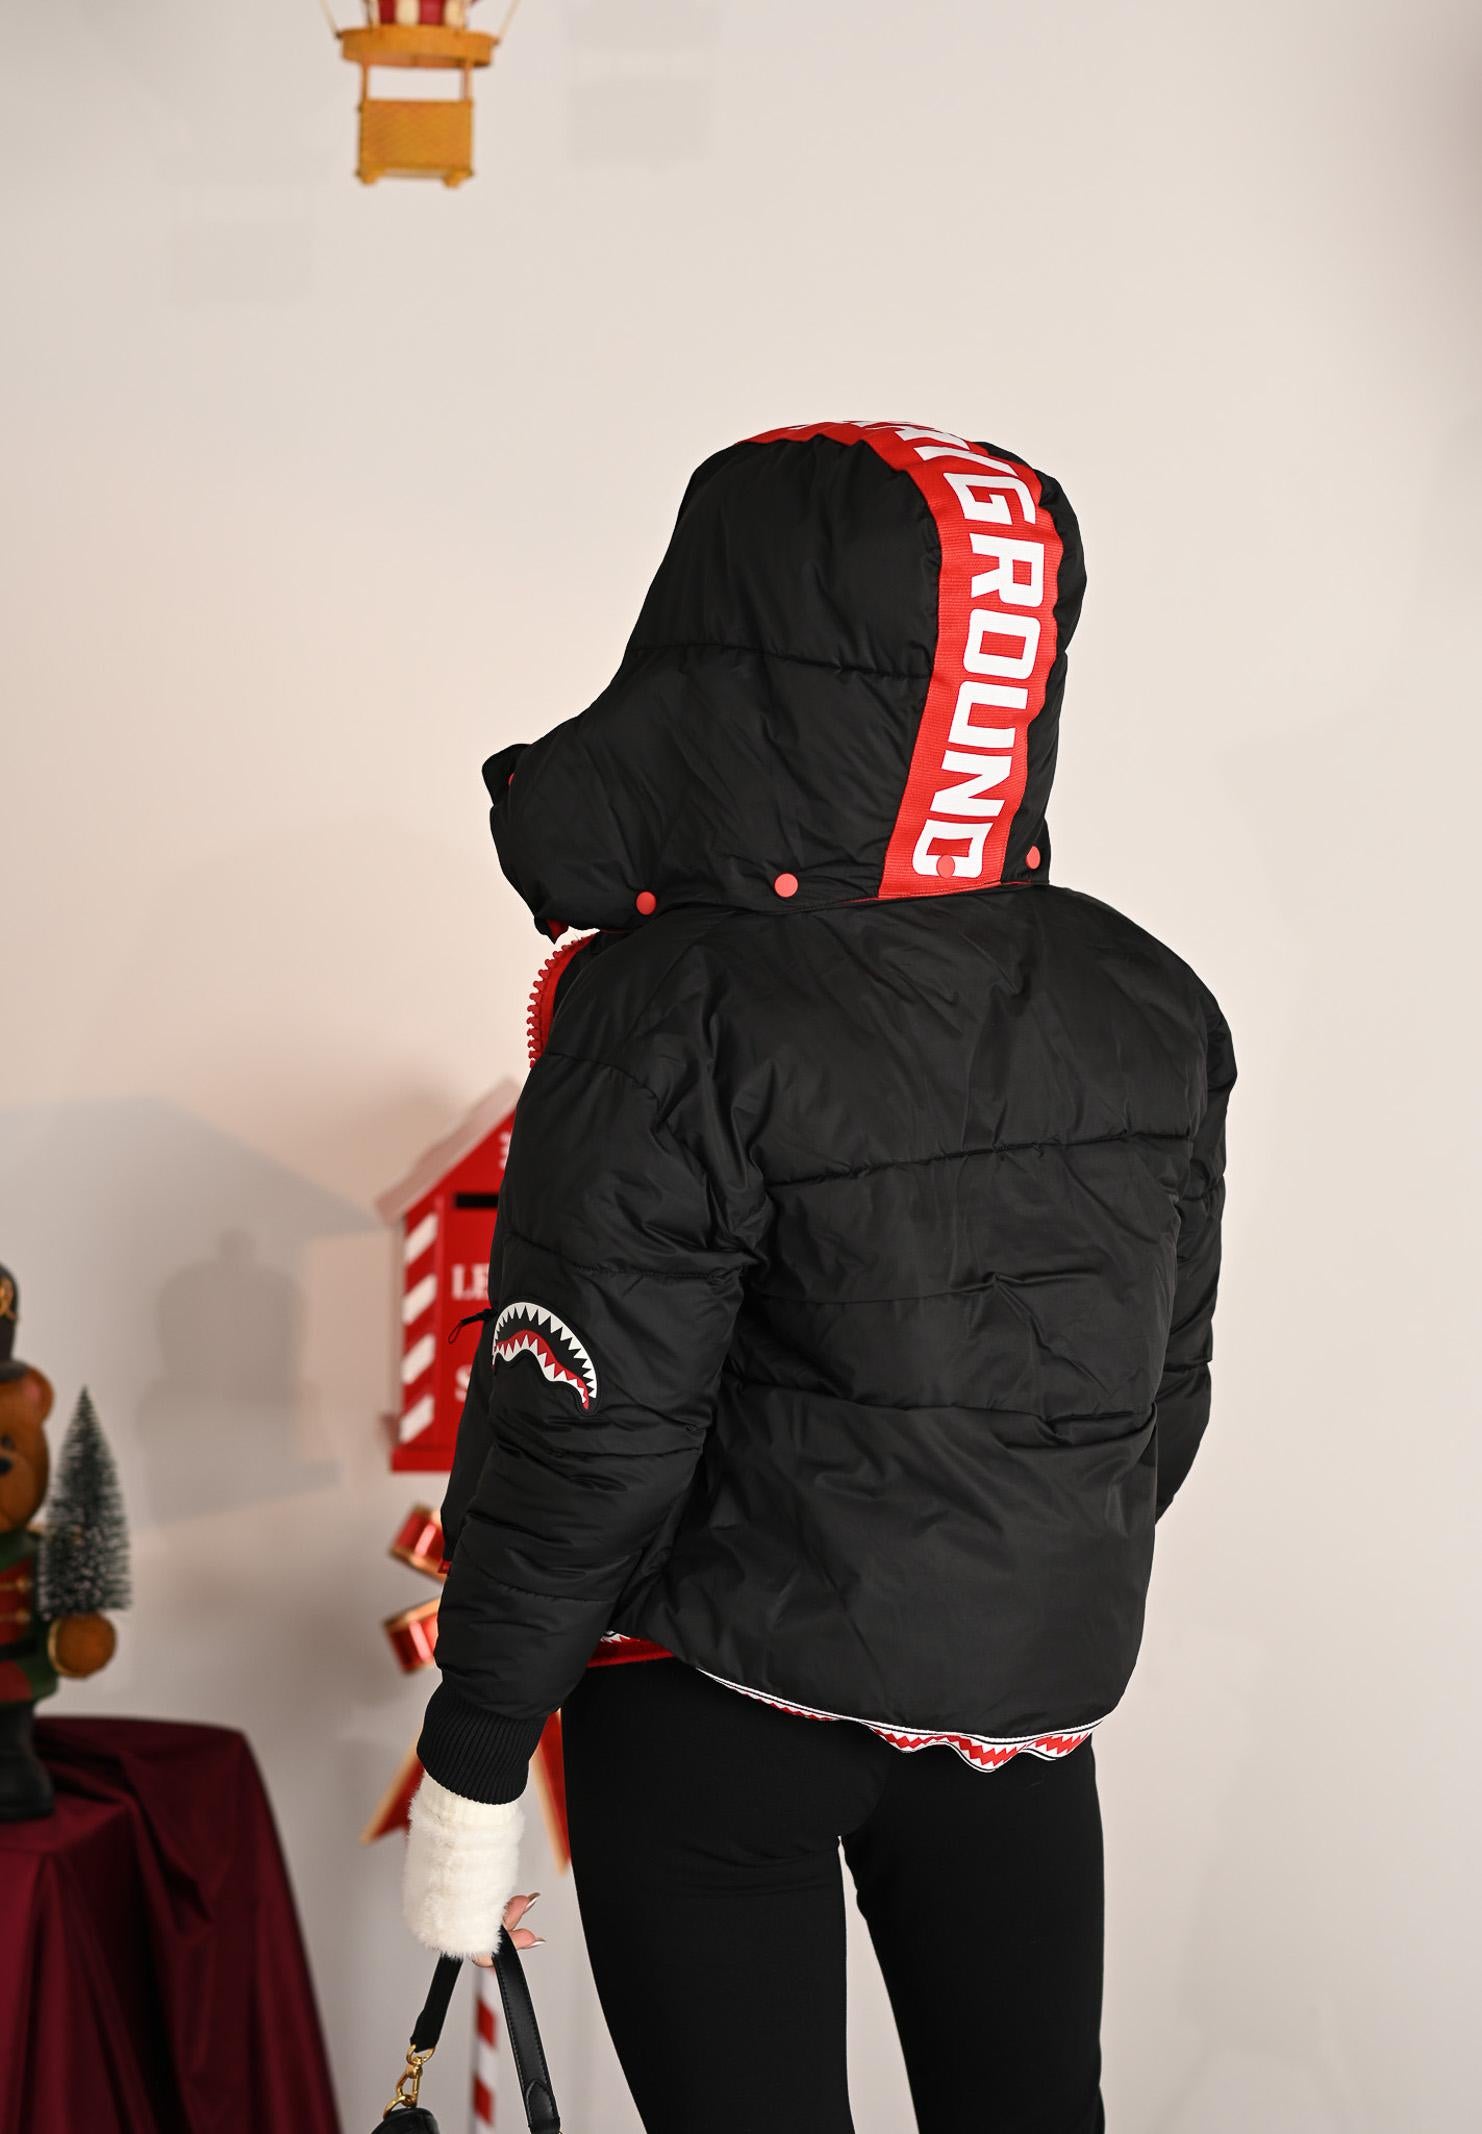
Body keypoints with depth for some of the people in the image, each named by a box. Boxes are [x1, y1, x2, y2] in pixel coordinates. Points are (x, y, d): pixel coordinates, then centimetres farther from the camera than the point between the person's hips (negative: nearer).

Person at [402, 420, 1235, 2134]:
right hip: (1030, 1702, 5)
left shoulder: (673, 1021, -19)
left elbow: (582, 1434, -18)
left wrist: (470, 1770, -7)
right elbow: (1164, 1392, 7)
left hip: (715, 1710, -4)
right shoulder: (1154, 1012, -2)